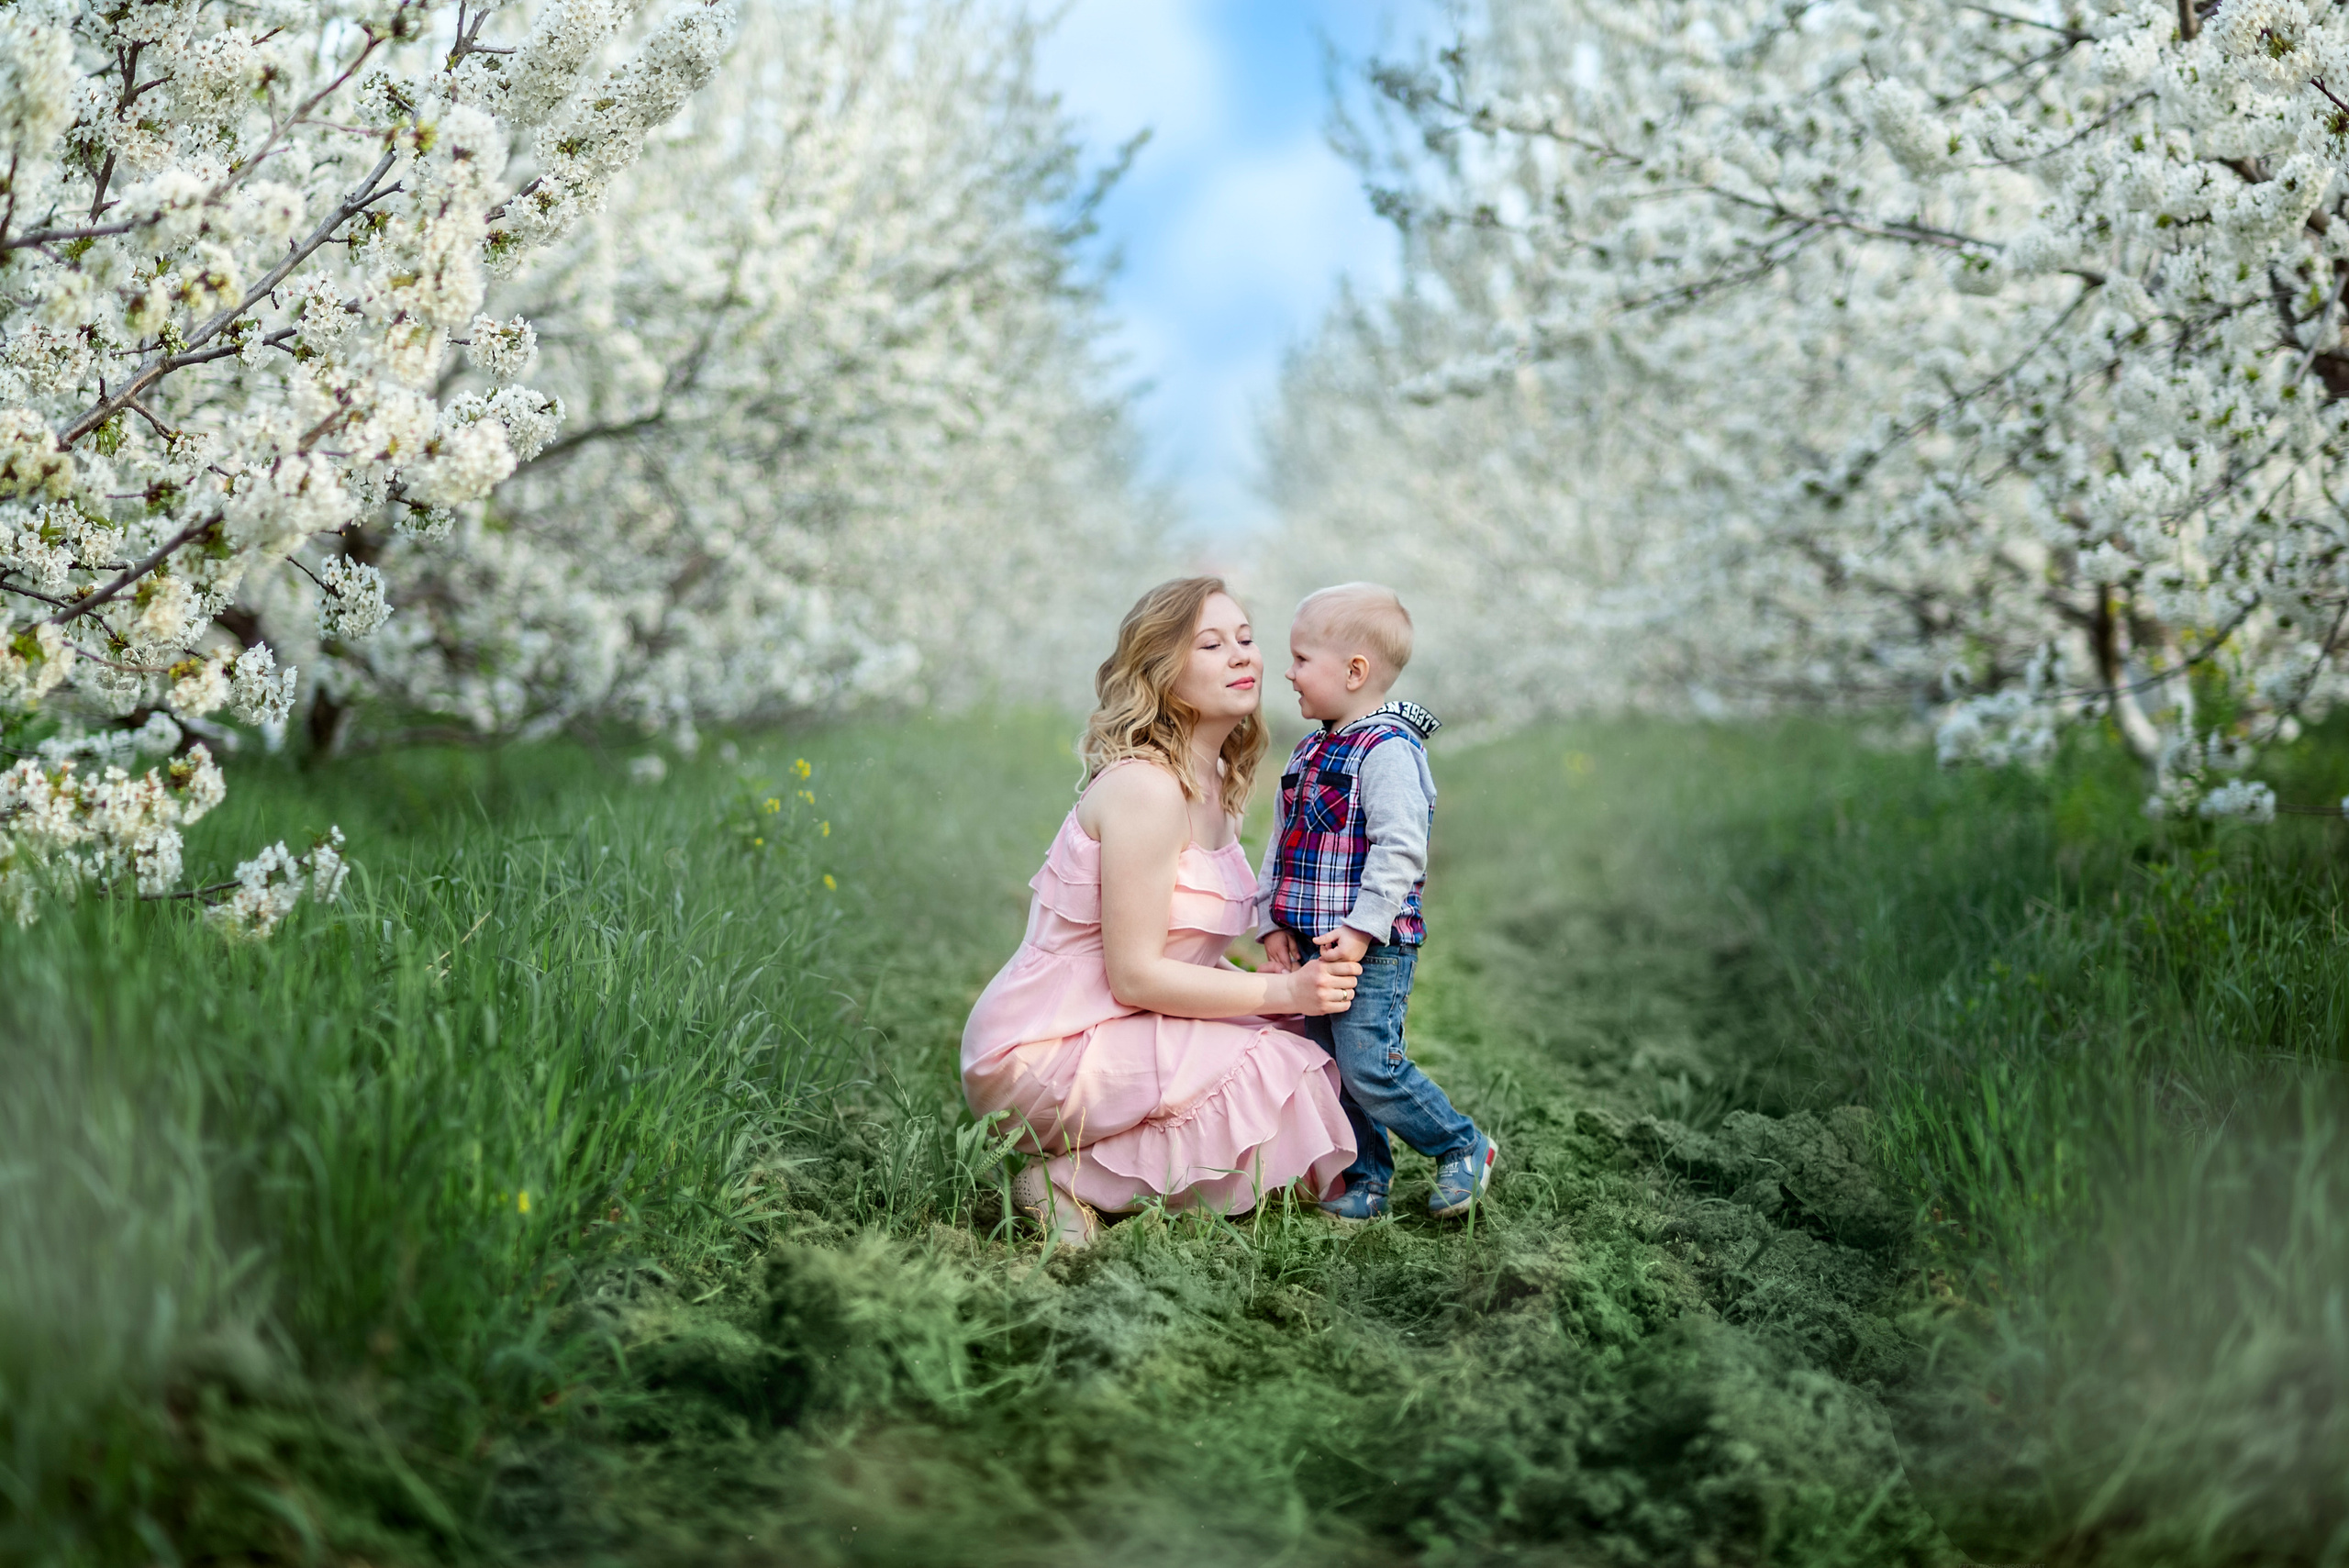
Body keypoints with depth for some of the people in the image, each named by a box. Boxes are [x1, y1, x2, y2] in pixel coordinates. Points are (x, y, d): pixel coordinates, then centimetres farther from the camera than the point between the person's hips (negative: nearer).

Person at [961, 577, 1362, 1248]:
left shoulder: (1214, 787, 11)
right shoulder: (1146, 788, -19)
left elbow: (1176, 956, 11)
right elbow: (1134, 975, -20)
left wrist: (1286, 983, -3)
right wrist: (1284, 993, -17)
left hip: (1109, 1030, 9)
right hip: (1045, 1051, -9)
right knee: (1279, 1070, -18)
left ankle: (1078, 1170, 3)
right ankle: (1071, 1179, -8)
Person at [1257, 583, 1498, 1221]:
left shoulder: (1389, 750, -14)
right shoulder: (1311, 751, 14)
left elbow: (1400, 851, -21)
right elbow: (1283, 843, 17)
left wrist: (1361, 930, -24)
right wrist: (1275, 925, 9)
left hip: (1374, 949, -9)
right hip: (1319, 945, 9)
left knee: (1369, 1067, -9)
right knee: (1331, 1069, 12)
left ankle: (1464, 1149, 10)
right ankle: (1366, 1181, 23)